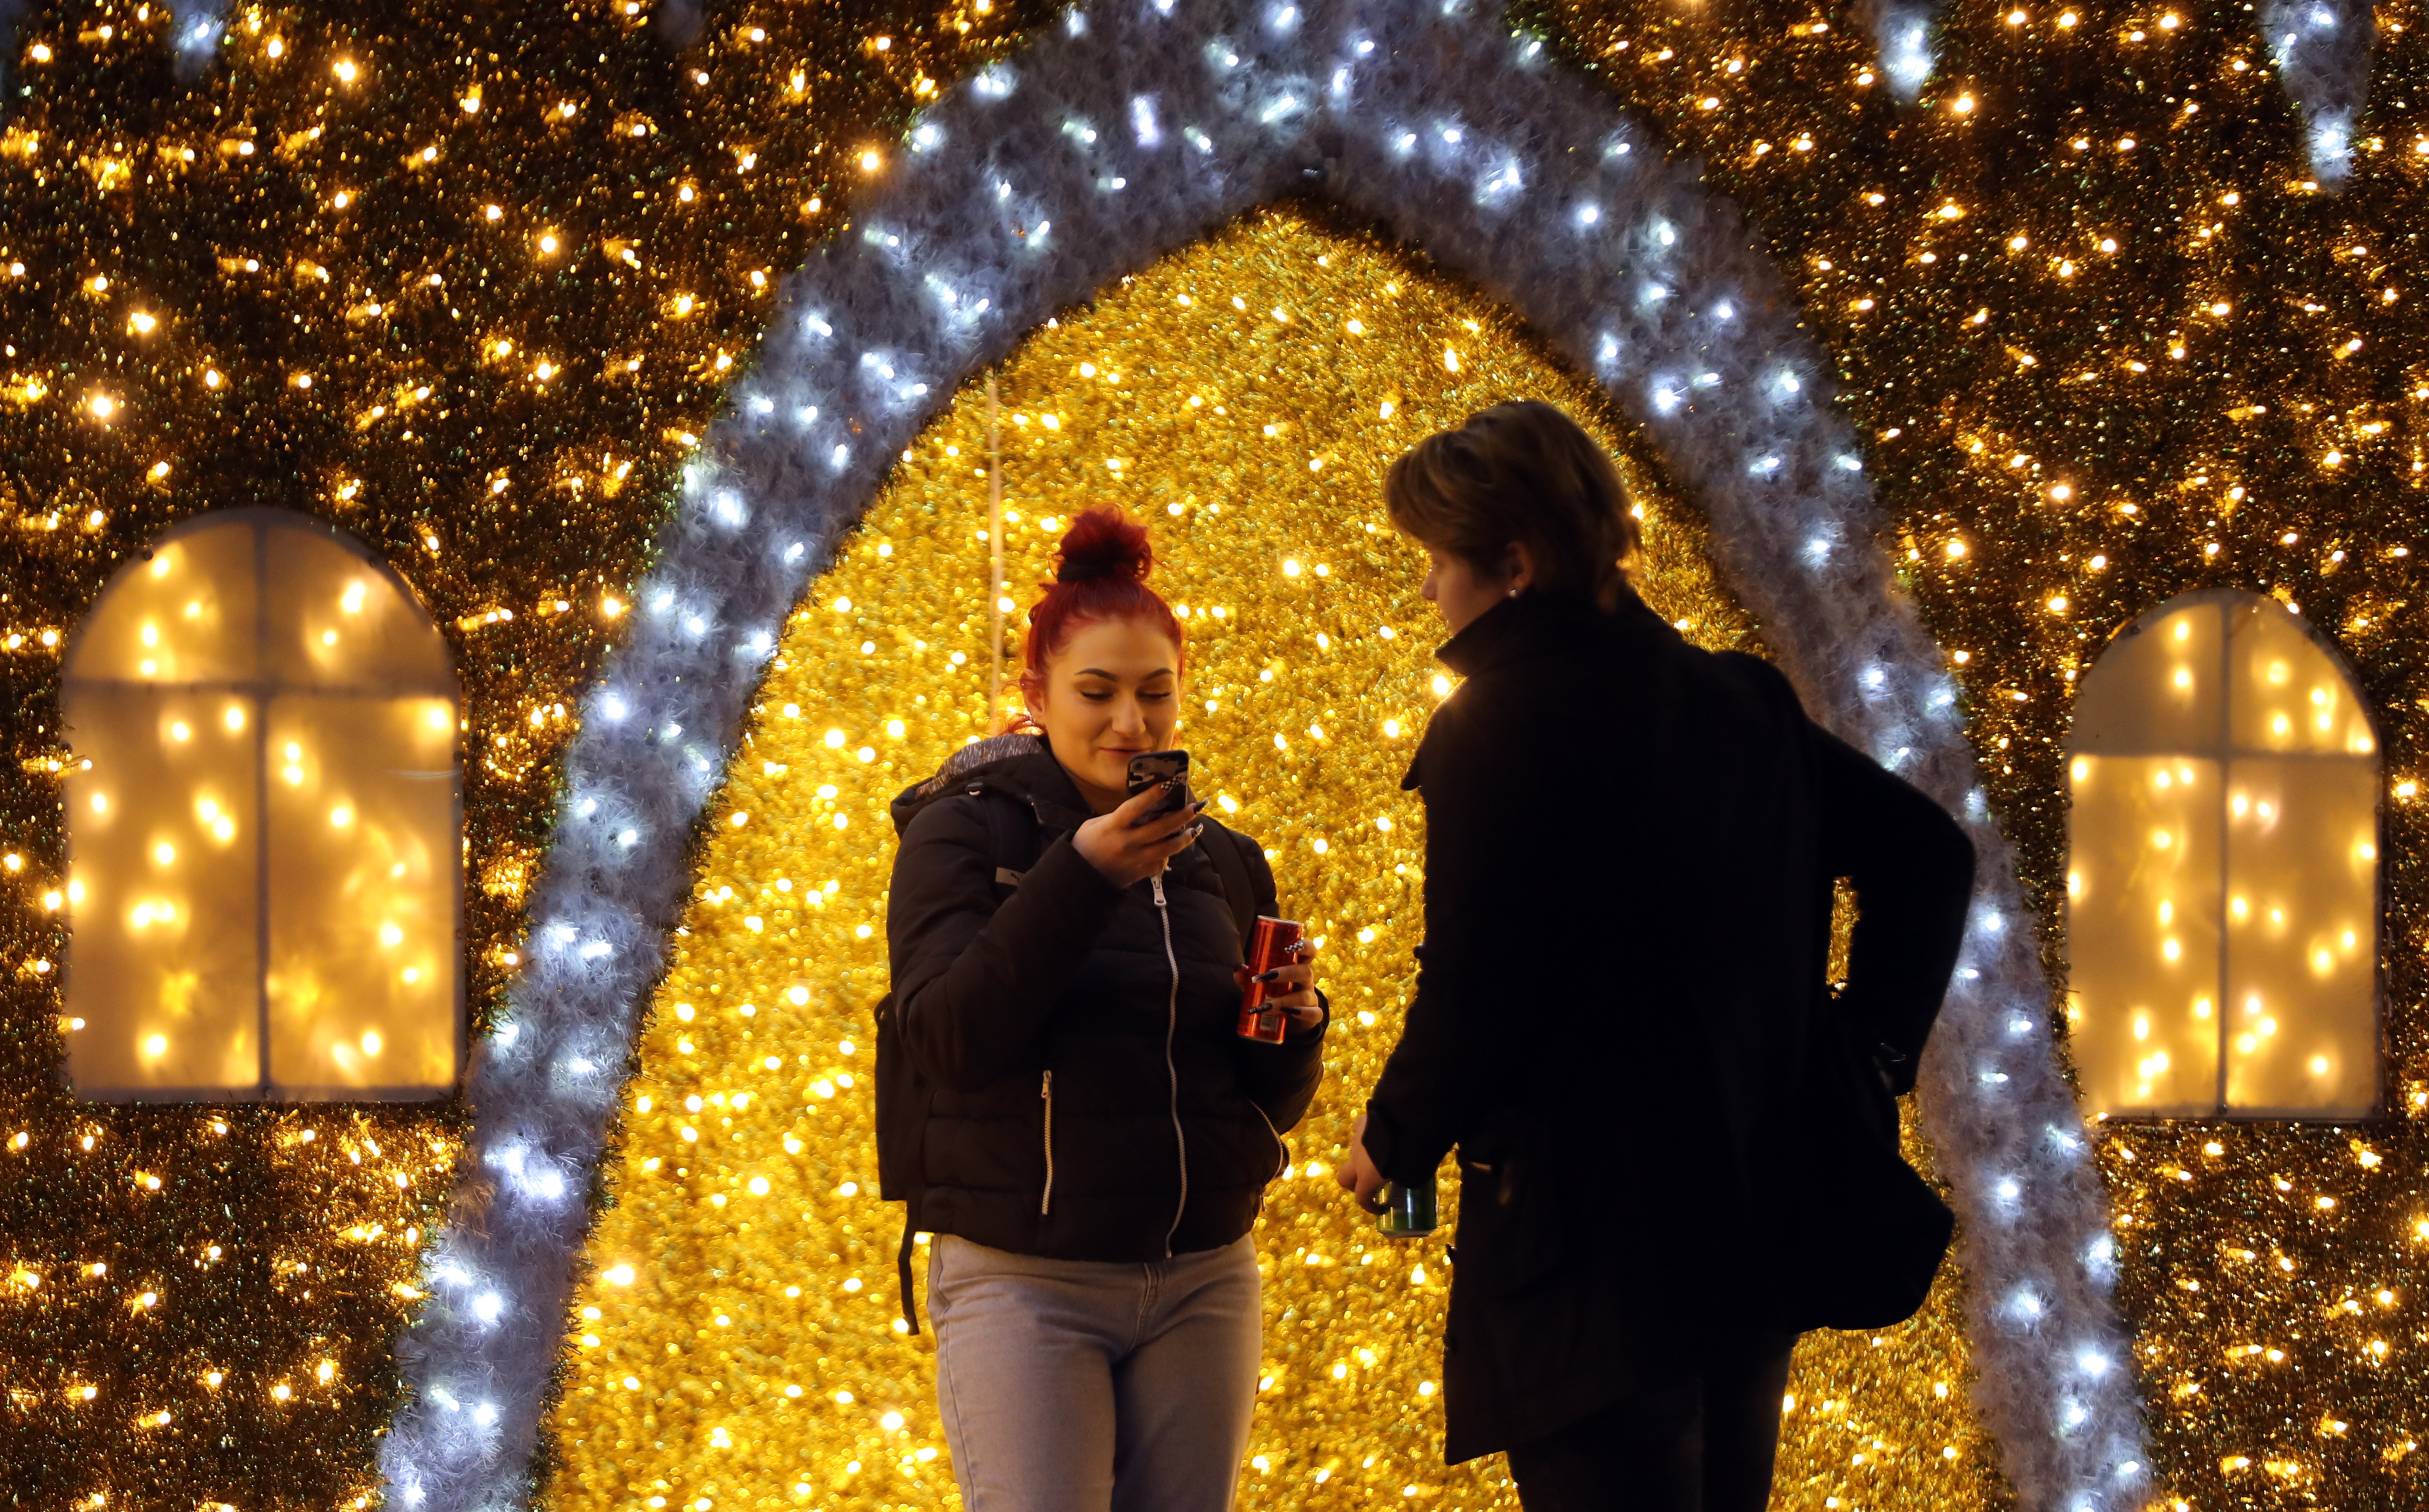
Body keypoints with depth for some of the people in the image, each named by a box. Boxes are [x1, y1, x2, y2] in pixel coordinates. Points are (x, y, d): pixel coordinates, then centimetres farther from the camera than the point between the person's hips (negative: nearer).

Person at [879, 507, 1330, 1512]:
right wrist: (1081, 875, -21)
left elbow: (1274, 1104, 16)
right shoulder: (966, 833, 0)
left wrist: (1294, 1024, -6)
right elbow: (951, 1041, -14)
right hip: (1023, 1283, -4)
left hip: (1203, 1282, 4)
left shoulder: (1225, 865, 12)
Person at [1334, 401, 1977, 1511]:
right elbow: (1926, 854, 15)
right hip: (1755, 1236, 8)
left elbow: (1473, 994, -17)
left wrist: (1393, 1141, 0)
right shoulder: (1736, 702, 10)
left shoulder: (1504, 724, -13)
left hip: (1593, 1255, -8)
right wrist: (1872, 1049, 14)